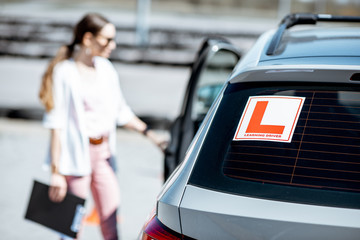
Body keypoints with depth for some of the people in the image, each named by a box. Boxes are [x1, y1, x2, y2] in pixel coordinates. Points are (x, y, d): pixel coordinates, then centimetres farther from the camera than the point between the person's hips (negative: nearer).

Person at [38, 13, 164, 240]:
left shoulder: (106, 69, 8)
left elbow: (121, 111, 18)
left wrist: (150, 133, 12)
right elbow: (57, 123, -13)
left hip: (103, 153, 6)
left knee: (111, 218, 9)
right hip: (76, 155, -6)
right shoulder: (65, 72, -12)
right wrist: (56, 171, -16)